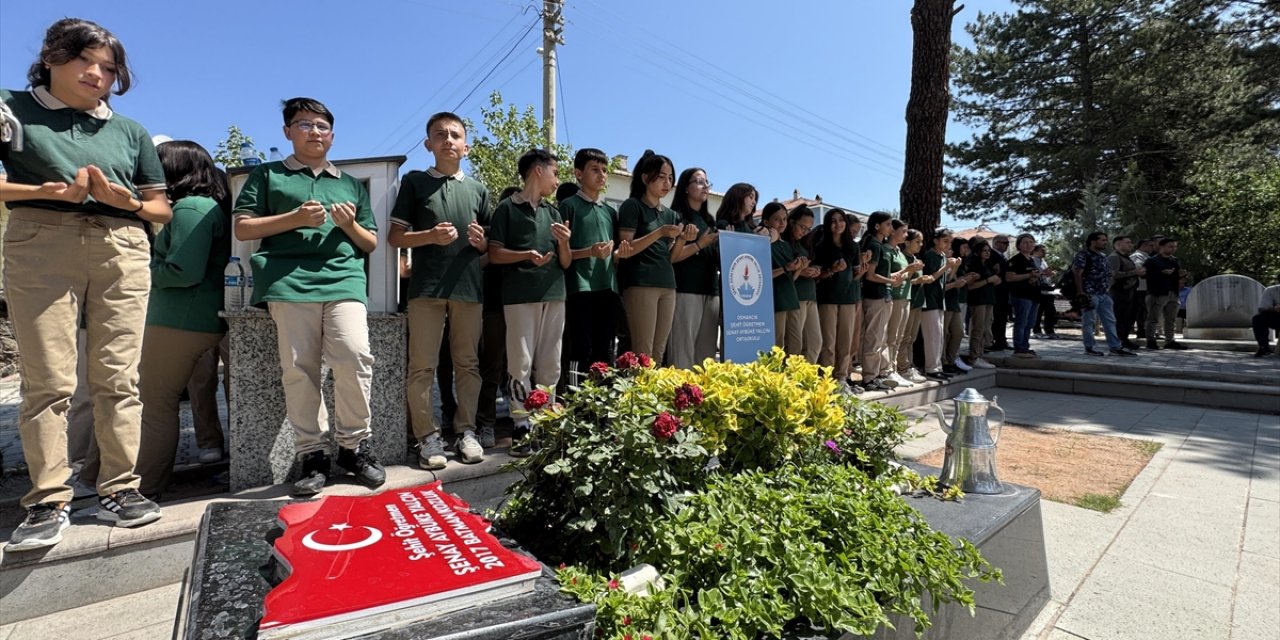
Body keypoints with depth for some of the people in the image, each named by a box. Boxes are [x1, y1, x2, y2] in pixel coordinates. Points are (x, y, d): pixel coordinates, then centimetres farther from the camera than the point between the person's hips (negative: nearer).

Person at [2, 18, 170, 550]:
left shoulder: (130, 132, 20)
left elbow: (162, 208, 16)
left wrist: (126, 201, -3)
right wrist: (48, 192, -12)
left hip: (122, 252, 2)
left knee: (118, 378, -1)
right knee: (48, 381, -5)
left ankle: (119, 490, 4)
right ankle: (48, 502, 1)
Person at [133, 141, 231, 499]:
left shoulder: (190, 208, -12)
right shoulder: (212, 206, 17)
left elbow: (184, 271, -21)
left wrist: (147, 270, -4)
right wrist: (155, 262, 11)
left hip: (179, 321, -9)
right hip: (204, 319, 9)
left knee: (155, 405, -1)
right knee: (162, 403, 16)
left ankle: (145, 489, 7)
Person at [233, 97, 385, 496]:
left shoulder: (352, 185, 26)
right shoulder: (268, 175, 20)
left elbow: (371, 244, 24)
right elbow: (242, 228, 10)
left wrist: (350, 225, 3)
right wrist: (295, 218, -3)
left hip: (344, 279, 1)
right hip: (289, 281, -1)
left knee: (355, 355, -19)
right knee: (299, 368, -7)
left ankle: (354, 446, -4)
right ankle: (312, 455, 4)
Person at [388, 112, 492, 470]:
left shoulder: (478, 189, 15)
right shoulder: (414, 181, 7)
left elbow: (489, 246, 19)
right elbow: (395, 237, 3)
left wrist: (481, 241, -4)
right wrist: (431, 236, -14)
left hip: (470, 287, 3)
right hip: (426, 288, -2)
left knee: (467, 363, 7)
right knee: (423, 366, -2)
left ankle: (466, 431, 16)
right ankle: (428, 437, 6)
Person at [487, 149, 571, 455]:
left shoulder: (553, 212, 18)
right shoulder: (508, 207, 4)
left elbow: (566, 263, 15)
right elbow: (494, 254, -2)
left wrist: (564, 242, -5)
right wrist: (526, 255, -17)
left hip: (554, 295, 5)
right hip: (520, 296, -5)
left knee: (550, 366, 6)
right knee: (521, 365, -4)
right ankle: (522, 428, 3)